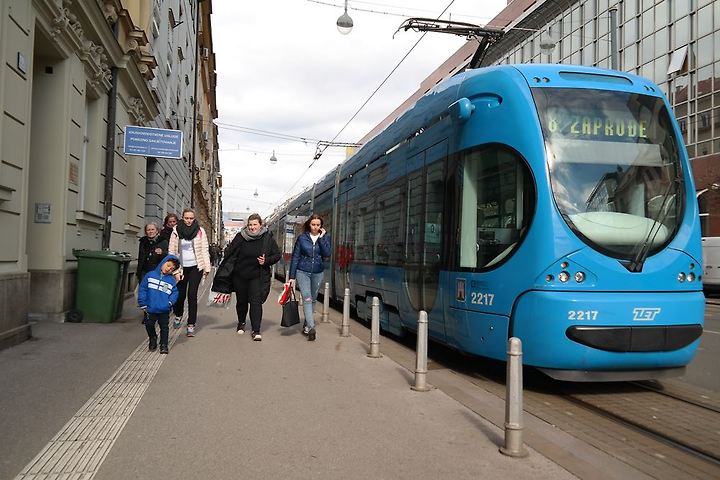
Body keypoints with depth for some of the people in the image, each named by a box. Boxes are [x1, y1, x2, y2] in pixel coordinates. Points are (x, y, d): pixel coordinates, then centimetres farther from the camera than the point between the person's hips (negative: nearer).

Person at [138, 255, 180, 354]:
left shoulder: (172, 280, 0)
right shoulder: (150, 275, -2)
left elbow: (175, 293, 2)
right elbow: (142, 289, -1)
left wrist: (170, 302, -15)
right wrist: (143, 304, -5)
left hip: (164, 311, 0)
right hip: (150, 310, 0)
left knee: (164, 328, 8)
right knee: (149, 326, 12)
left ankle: (164, 345, 22)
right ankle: (153, 339, 38)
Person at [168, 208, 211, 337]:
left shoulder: (200, 231, 0)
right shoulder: (176, 231, 2)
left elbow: (204, 250, 2)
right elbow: (171, 250, 4)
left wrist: (207, 267, -1)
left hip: (196, 267, -1)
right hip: (182, 267, 1)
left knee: (192, 295, -6)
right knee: (180, 294, 4)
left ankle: (191, 325, 2)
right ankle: (178, 315, 36)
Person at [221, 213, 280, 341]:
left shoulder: (268, 238, -5)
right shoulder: (240, 237, -3)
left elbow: (277, 255, 2)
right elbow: (229, 253, 1)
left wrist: (266, 261, -16)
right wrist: (224, 272, -5)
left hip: (257, 276, -2)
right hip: (240, 275, 2)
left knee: (256, 302, -11)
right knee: (241, 301, 16)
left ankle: (256, 330, -8)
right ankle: (241, 323, 40)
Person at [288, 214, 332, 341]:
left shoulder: (325, 237, 1)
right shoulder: (302, 238, -3)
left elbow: (327, 253, -14)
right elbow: (295, 257, 0)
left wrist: (321, 238, -17)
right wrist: (292, 276, -2)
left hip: (317, 273, 3)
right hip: (302, 272, -2)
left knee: (313, 299, 12)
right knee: (307, 298, -14)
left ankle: (307, 325, 28)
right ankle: (311, 328, -20)